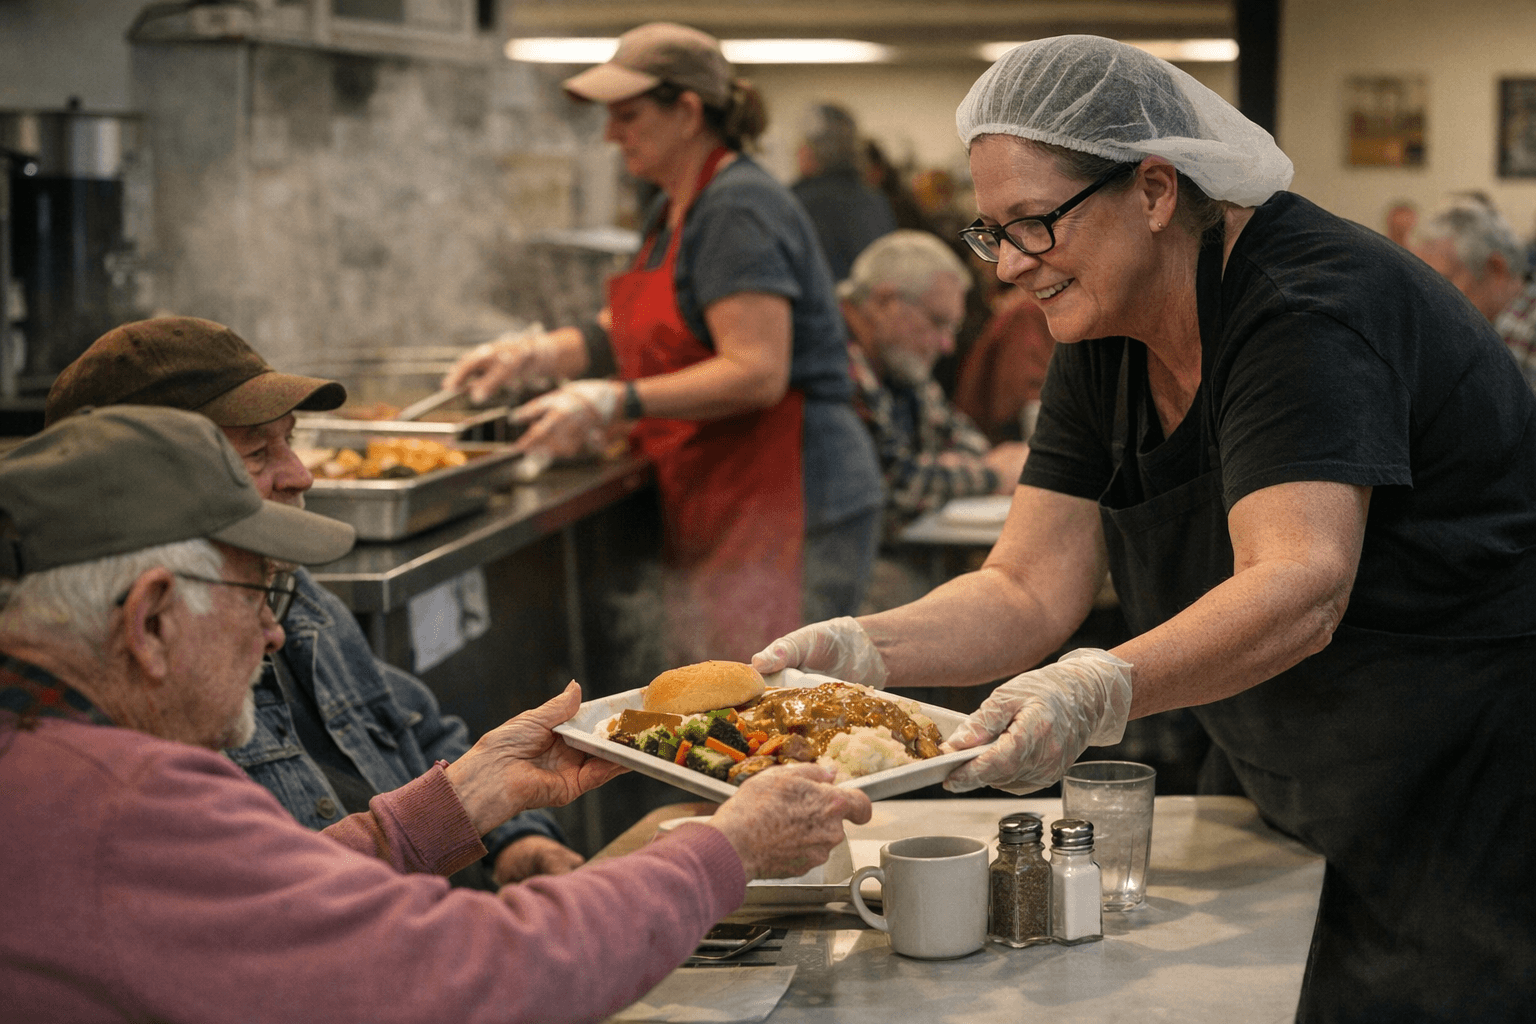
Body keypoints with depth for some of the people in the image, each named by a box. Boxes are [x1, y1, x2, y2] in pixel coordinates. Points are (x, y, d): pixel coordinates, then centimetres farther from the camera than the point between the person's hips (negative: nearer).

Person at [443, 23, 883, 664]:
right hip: (719, 519, 10)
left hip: (789, 515, -10)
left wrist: (612, 404, -26)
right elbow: (627, 334, 26)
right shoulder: (674, 213, 17)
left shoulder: (738, 211, -15)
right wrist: (533, 355, 9)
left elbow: (757, 373, -23)